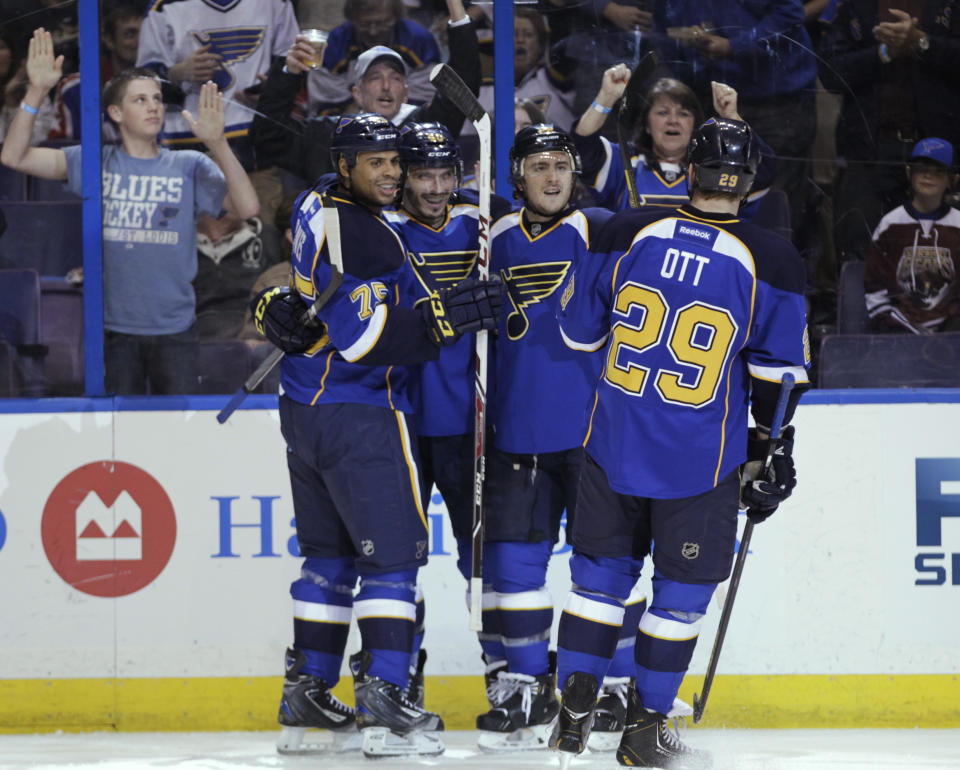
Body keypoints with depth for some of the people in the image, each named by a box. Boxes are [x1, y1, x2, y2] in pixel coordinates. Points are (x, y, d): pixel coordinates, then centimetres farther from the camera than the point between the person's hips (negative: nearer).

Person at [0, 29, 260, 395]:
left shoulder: (189, 166, 2)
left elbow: (247, 208, -12)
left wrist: (217, 143, -25)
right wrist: (36, 93, -17)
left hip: (174, 328, 0)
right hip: (115, 329, 0)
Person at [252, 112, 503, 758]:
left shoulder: (316, 212, 10)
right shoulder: (367, 237, -20)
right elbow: (364, 337, -25)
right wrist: (446, 317, -26)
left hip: (304, 408, 10)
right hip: (360, 414, -10)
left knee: (330, 550, 17)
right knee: (393, 548, -7)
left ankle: (307, 691, 20)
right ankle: (382, 696, -13)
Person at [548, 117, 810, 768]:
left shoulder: (628, 234, -5)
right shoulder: (771, 263, -9)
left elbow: (579, 329, 8)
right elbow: (779, 375, -5)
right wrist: (773, 457, 5)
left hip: (614, 445, 2)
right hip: (702, 463, -2)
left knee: (603, 568, 16)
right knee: (683, 589, 10)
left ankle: (575, 712, 15)